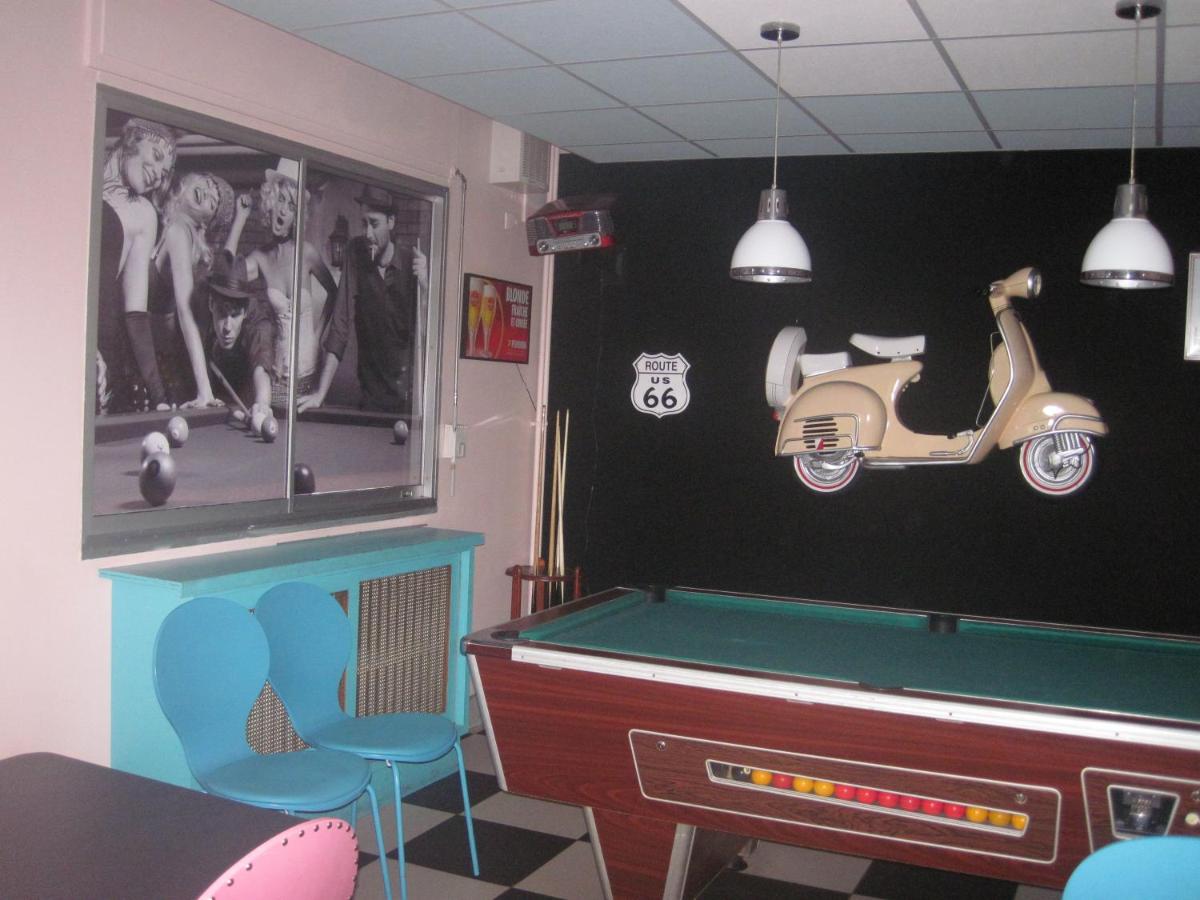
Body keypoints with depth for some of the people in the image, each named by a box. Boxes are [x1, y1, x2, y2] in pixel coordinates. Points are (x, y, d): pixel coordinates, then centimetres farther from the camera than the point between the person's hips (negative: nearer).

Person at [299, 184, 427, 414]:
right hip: (371, 393, 0)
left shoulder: (413, 262, -4)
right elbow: (341, 322, -9)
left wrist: (425, 283, -26)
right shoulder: (356, 252, -3)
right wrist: (321, 393, -17)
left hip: (410, 392, 0)